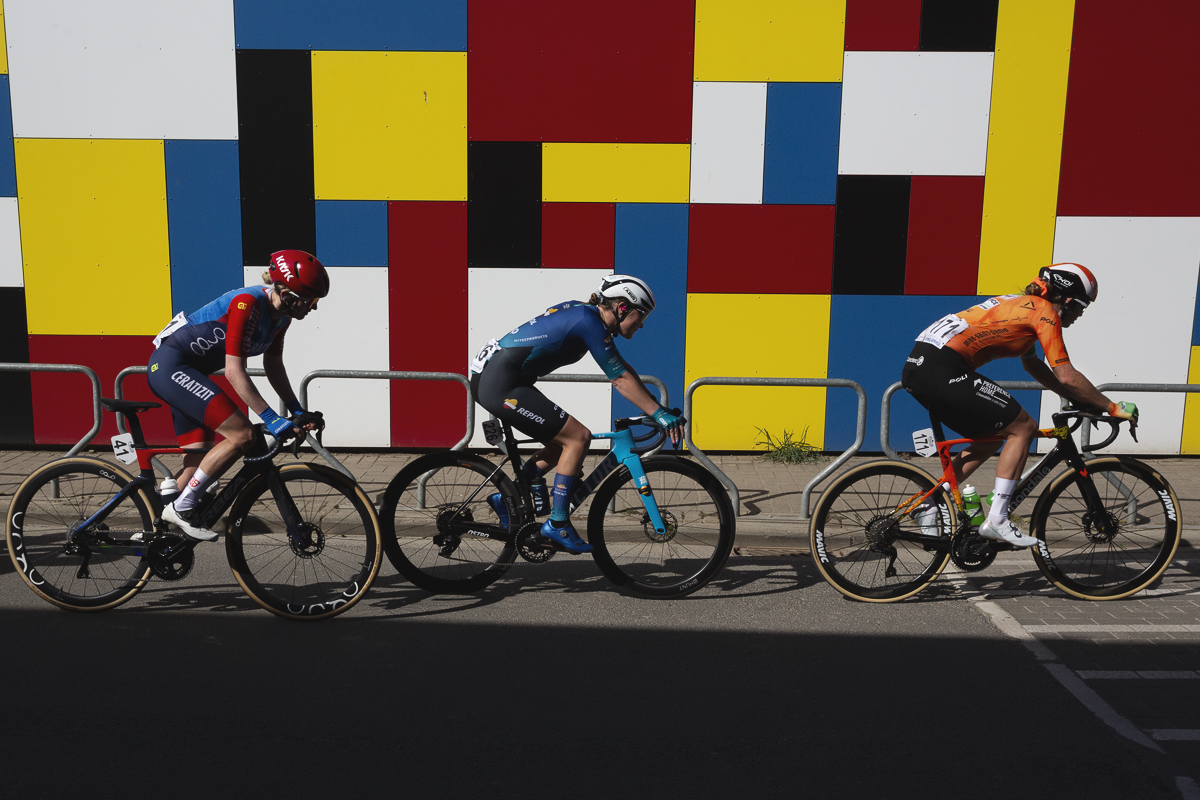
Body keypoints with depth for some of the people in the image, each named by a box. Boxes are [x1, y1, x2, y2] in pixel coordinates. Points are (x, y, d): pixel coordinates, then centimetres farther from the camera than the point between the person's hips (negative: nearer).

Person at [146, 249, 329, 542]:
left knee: (198, 465, 7)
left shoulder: (280, 314, 1)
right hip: (170, 365, -9)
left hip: (189, 373, 10)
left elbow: (274, 367, 8)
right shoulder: (248, 303, -26)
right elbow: (234, 372, -28)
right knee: (242, 434, -20)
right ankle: (181, 508, -8)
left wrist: (299, 413, 1)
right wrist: (272, 419, -29)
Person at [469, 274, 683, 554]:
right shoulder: (589, 322, -15)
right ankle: (557, 523, -3)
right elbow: (620, 379, -16)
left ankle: (507, 498, 20)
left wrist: (657, 406, 20)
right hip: (501, 385, -10)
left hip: (489, 378, 10)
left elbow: (623, 369, 20)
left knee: (563, 442, 15)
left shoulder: (585, 313, 14)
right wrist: (660, 414, -14)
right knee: (578, 437, -9)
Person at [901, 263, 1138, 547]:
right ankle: (996, 520, 0)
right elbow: (1066, 376, -4)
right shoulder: (1045, 312, 0)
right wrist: (1112, 408, 5)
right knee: (1022, 428, 0)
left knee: (991, 437, 21)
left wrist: (1081, 401, 37)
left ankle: (930, 503, 17)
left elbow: (1034, 365, 37)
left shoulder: (1023, 305, 27)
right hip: (943, 370, -10)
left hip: (917, 364, 10)